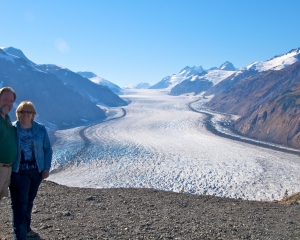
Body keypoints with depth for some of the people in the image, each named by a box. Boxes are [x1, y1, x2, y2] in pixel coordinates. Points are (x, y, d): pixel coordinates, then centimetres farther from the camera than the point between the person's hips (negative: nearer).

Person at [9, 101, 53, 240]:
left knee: (29, 202, 17)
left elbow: (48, 149, 7)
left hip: (37, 171, 3)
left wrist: (46, 168, 0)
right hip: (18, 172, -3)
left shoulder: (40, 129, 3)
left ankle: (26, 229, 33)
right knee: (20, 203, -6)